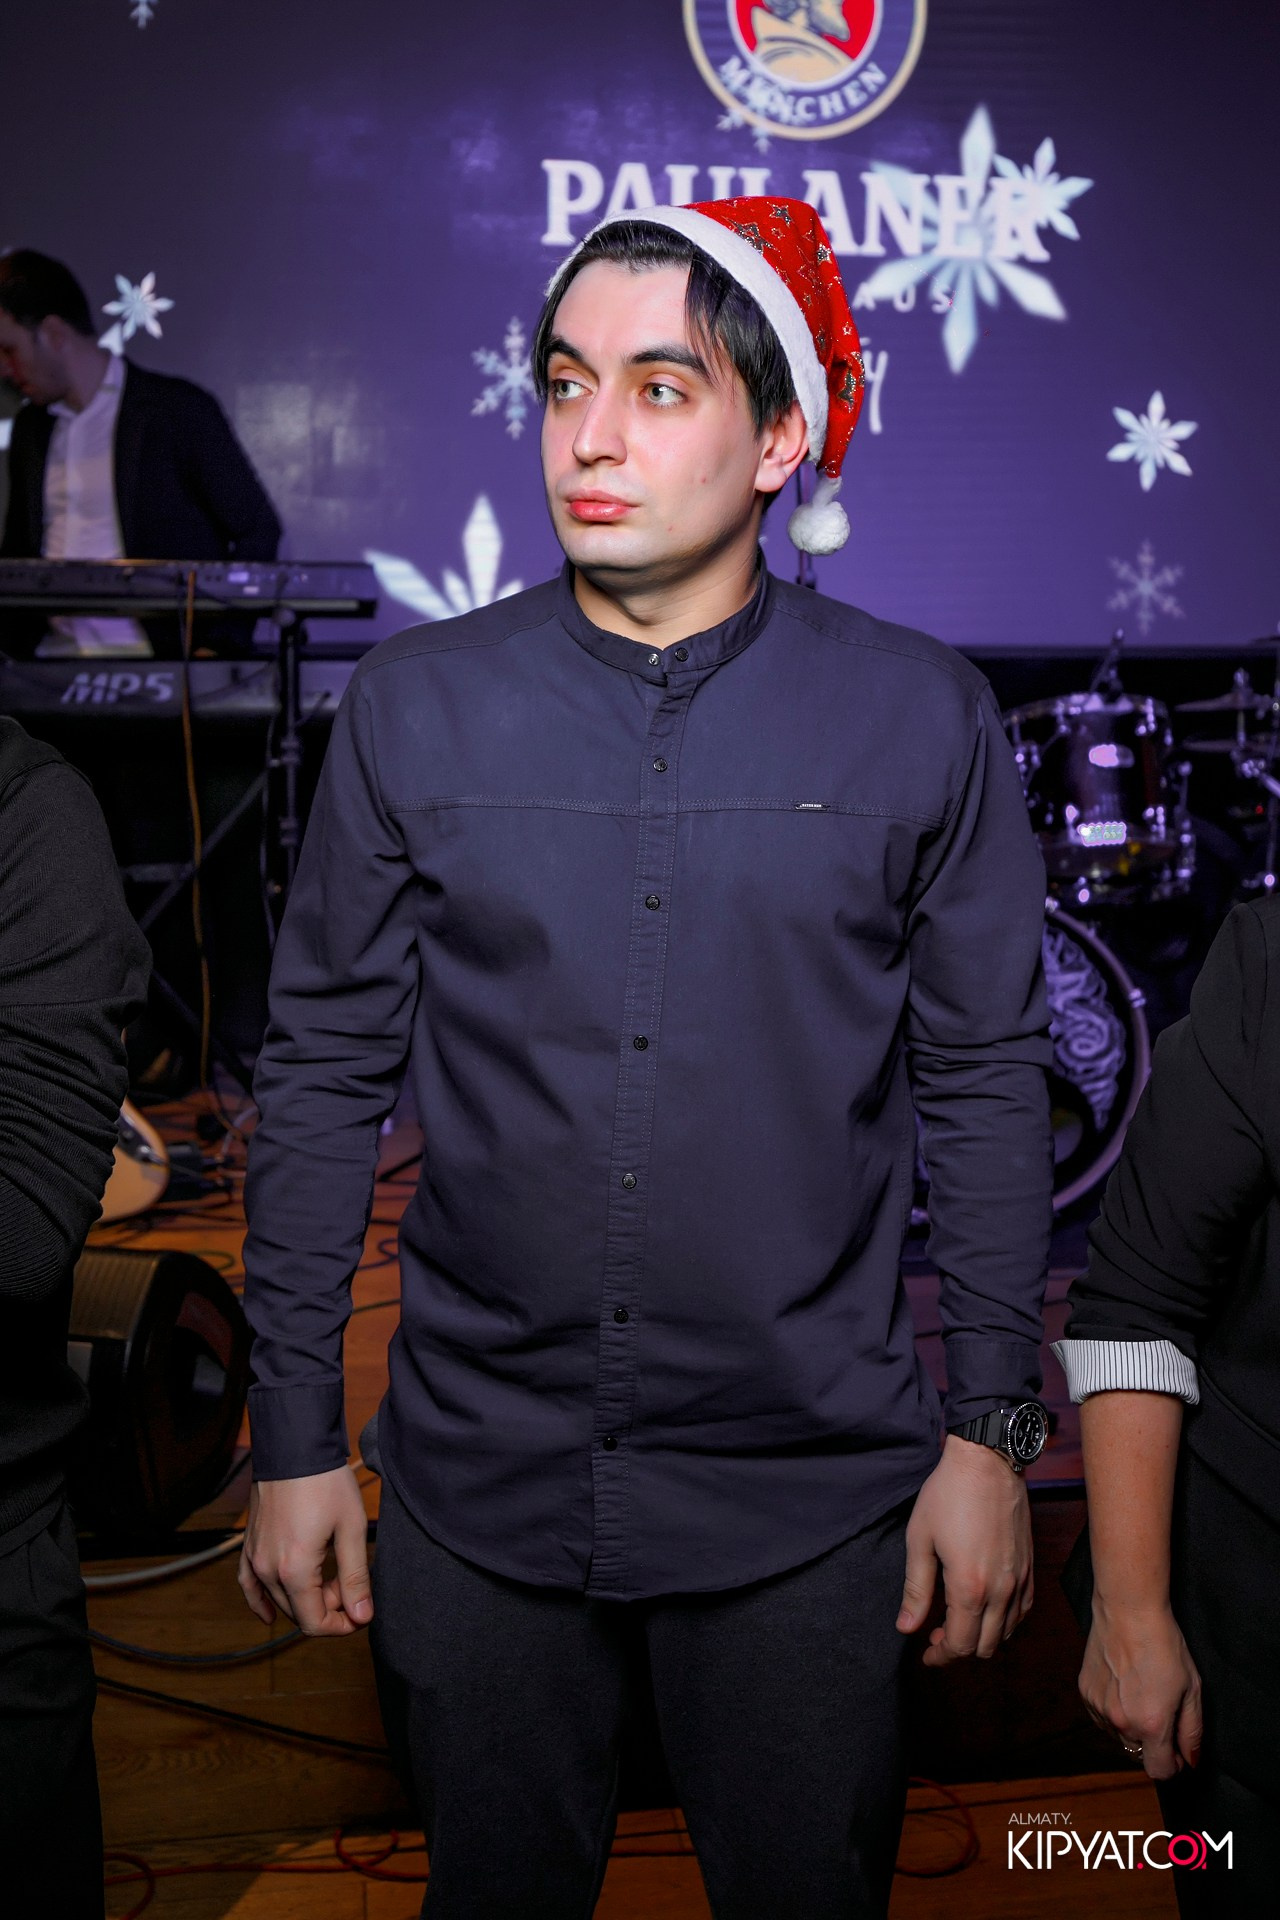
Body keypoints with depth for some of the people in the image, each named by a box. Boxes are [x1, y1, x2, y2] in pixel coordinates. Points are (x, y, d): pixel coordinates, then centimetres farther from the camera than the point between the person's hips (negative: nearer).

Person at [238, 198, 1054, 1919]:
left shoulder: (921, 717, -4)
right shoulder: (415, 708, -3)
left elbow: (985, 1084, 1)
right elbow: (325, 1078, 1)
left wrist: (988, 1431, 0)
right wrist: (296, 1441, 2)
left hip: (811, 1495, 0)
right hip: (474, 1480, 1)